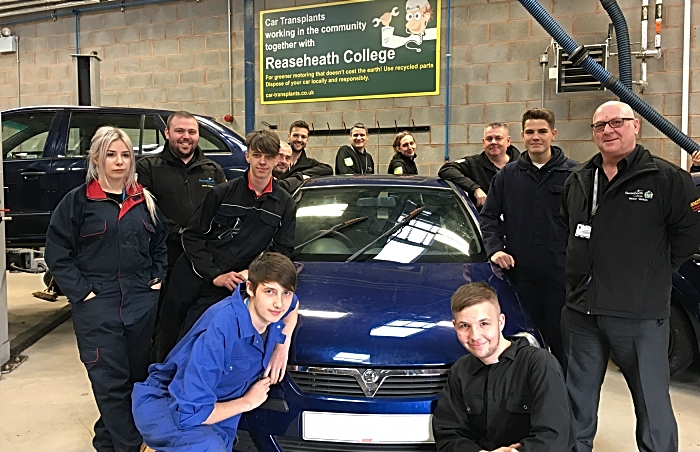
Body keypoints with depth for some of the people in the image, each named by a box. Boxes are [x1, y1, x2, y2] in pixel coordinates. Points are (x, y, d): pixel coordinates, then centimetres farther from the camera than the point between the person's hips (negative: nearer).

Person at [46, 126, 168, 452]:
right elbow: (57, 253, -3)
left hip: (143, 302, 4)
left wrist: (157, 278, 7)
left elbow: (161, 244, 20)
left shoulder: (144, 201, 10)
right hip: (97, 305, -4)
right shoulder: (77, 201, -3)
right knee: (110, 381, -1)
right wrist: (81, 291, -10)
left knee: (140, 374, 11)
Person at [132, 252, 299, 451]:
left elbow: (293, 306, 16)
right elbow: (193, 412, -30)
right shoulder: (220, 327, -31)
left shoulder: (272, 311, -12)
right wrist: (247, 402, -14)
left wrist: (281, 345, -2)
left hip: (213, 411, 8)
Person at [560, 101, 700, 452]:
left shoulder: (667, 178, -6)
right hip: (581, 311, 5)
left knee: (652, 403, 5)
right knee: (578, 403, 18)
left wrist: (651, 273, 0)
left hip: (640, 315, -5)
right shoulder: (577, 181, 10)